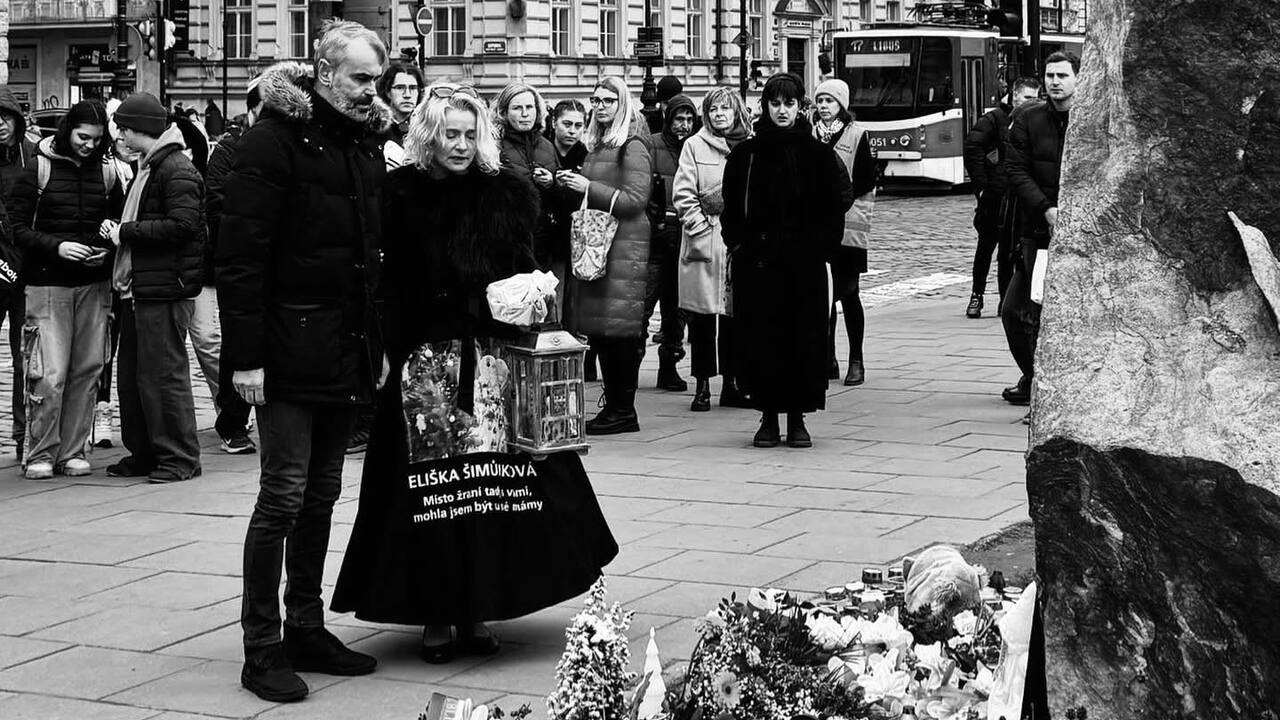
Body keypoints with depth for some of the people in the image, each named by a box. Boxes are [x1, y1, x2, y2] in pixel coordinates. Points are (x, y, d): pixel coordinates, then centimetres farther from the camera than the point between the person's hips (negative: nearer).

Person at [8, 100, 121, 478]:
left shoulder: (106, 174, 9)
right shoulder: (38, 171, -1)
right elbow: (19, 228, -2)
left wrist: (108, 250, -4)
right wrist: (56, 247, -17)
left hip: (94, 285, 3)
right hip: (48, 284, -3)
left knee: (87, 370, 3)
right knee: (50, 374, -8)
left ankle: (73, 451, 12)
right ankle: (40, 454, 3)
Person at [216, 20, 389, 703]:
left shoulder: (367, 144, 13)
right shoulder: (274, 139, -11)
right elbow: (240, 255, -15)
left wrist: (377, 341, 13)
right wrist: (246, 354, -19)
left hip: (347, 351, 7)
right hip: (290, 350, -7)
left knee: (321, 496, 12)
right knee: (284, 496, -5)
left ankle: (306, 629, 22)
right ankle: (262, 648, 2)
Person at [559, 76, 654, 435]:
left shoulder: (632, 146, -7)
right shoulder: (597, 145, 18)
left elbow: (635, 199, -15)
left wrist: (589, 187, -16)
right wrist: (571, 183, 7)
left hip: (622, 245, -9)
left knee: (618, 329, -8)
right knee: (598, 329, 8)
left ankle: (624, 411, -3)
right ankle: (613, 405, 13)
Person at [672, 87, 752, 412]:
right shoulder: (695, 145, 2)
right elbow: (682, 194, -2)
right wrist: (701, 226, -10)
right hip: (704, 241, -2)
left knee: (734, 314, 6)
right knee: (702, 315, 0)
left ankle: (731, 384, 15)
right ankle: (702, 386, 6)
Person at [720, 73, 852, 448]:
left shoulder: (816, 153, 3)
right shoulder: (746, 154, 5)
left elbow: (840, 198, 3)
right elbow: (731, 206, 9)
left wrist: (820, 242, -4)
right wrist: (738, 242, 0)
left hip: (804, 263, -1)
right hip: (756, 263, 1)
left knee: (804, 337, 0)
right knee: (761, 338, 0)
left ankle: (797, 418, 10)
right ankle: (768, 416, 10)